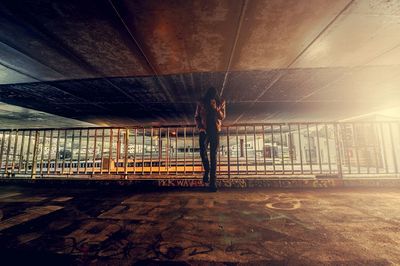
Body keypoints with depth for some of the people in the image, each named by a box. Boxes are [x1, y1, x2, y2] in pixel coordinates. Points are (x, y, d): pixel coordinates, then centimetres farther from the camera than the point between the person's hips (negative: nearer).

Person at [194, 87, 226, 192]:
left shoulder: (221, 102, 6)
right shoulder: (201, 103, 5)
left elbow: (222, 117, -1)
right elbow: (196, 117, 8)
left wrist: (215, 108, -15)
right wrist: (200, 127, -6)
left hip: (215, 131, 0)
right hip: (204, 130, 0)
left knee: (213, 155, -3)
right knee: (202, 151, -21)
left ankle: (213, 181, 2)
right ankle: (207, 170, 8)